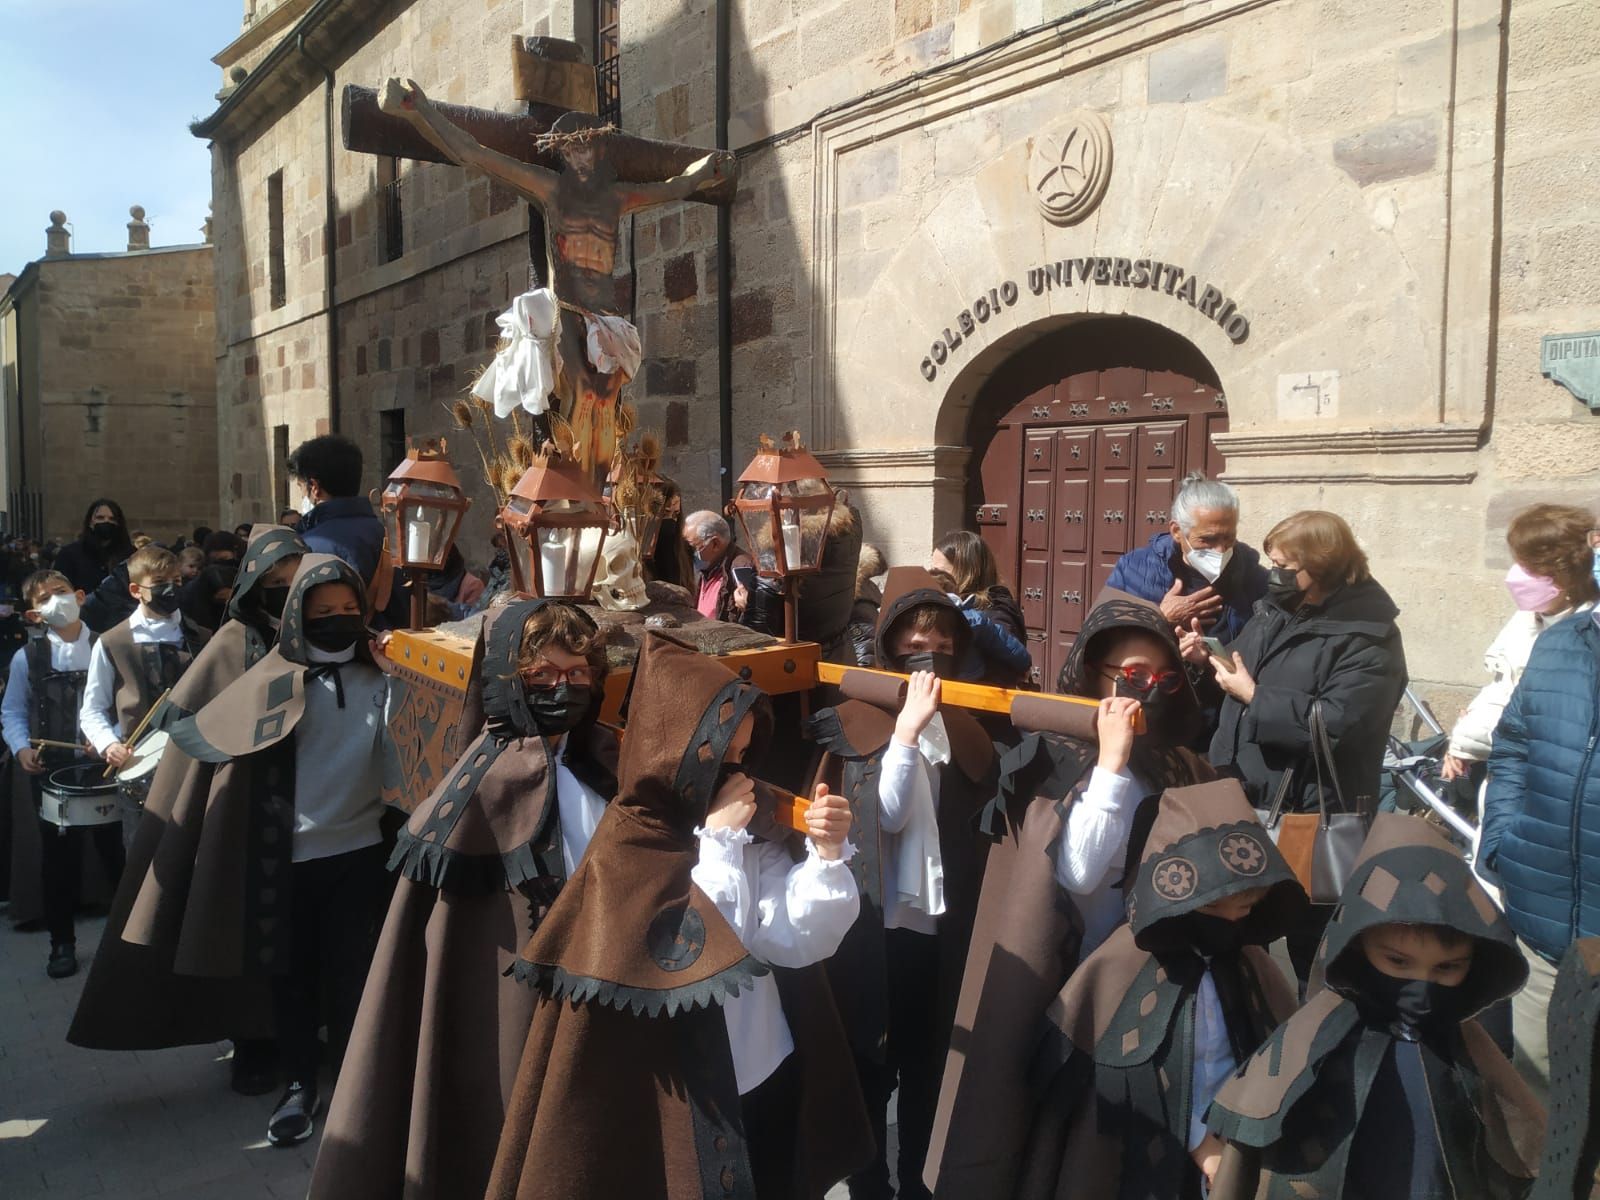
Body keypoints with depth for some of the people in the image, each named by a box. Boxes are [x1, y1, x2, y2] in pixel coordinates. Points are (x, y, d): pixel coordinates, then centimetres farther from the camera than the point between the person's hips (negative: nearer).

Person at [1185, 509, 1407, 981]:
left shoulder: (1367, 638, -15)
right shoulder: (1275, 611, 9)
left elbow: (1335, 725, -27)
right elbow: (1239, 684, 21)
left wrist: (1254, 697, -19)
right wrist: (1207, 660, 0)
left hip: (1313, 820, -8)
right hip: (1243, 802, 8)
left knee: (1313, 951, 5)